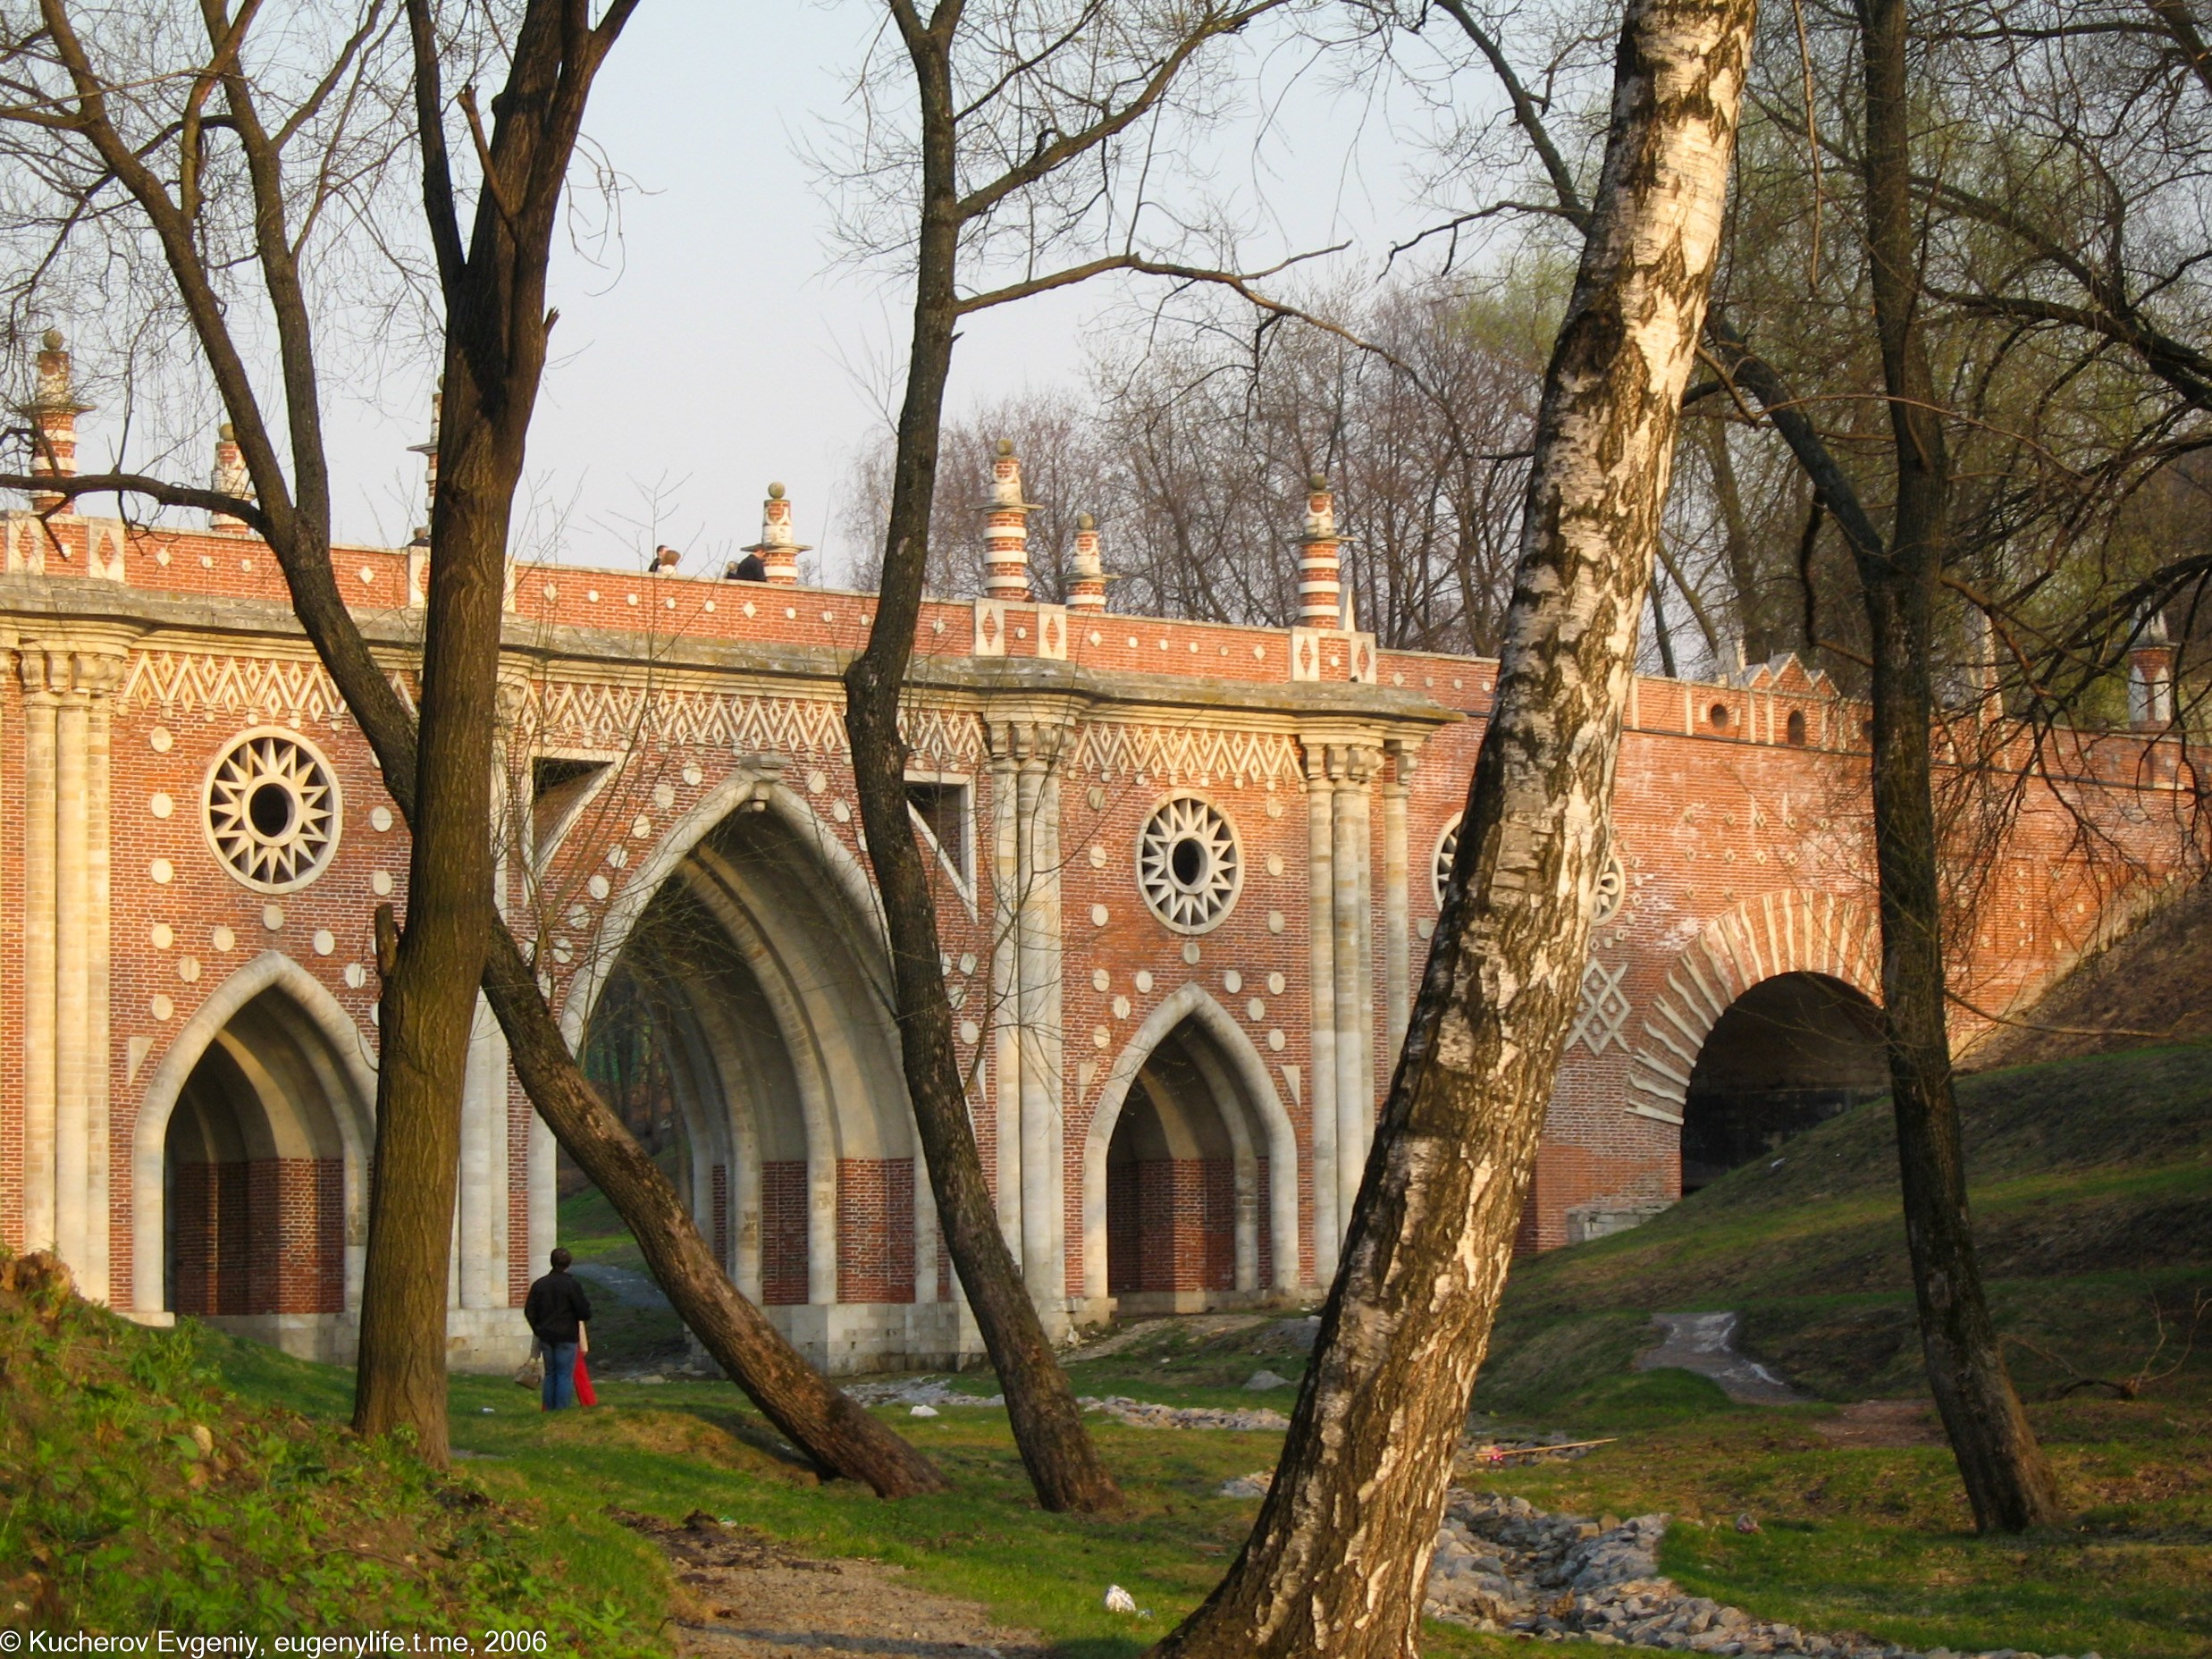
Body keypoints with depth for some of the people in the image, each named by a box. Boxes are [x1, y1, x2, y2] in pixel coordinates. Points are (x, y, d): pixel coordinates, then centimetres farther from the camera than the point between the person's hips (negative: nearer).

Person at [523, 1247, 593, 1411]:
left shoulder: (539, 1285, 4)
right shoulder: (572, 1285, -11)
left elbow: (529, 1311, 6)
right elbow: (584, 1313, -10)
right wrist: (587, 1302, 11)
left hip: (546, 1336, 5)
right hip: (566, 1336, -5)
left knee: (550, 1374, 13)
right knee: (565, 1375, -2)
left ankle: (549, 1410, 13)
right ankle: (563, 1410, -7)